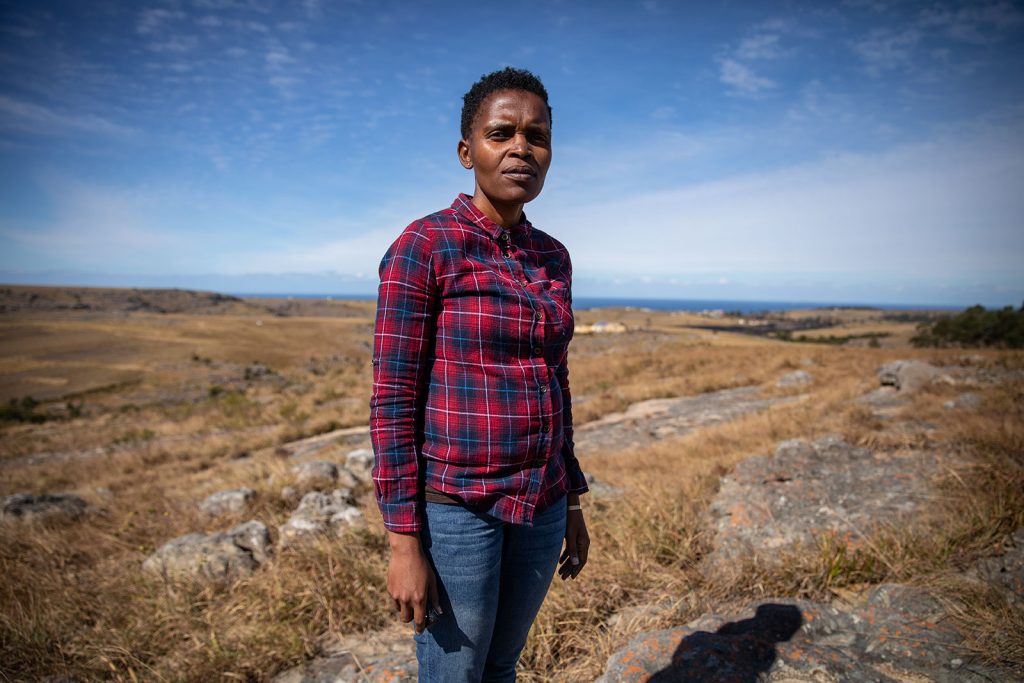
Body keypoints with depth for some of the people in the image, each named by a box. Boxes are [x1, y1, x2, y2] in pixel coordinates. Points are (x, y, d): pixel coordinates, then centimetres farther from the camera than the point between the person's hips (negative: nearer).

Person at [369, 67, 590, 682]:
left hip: (540, 503, 7)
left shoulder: (552, 258, 7)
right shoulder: (422, 246, -13)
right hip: (454, 503, -6)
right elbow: (393, 398, -13)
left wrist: (572, 502, 14)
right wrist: (403, 540, -14)